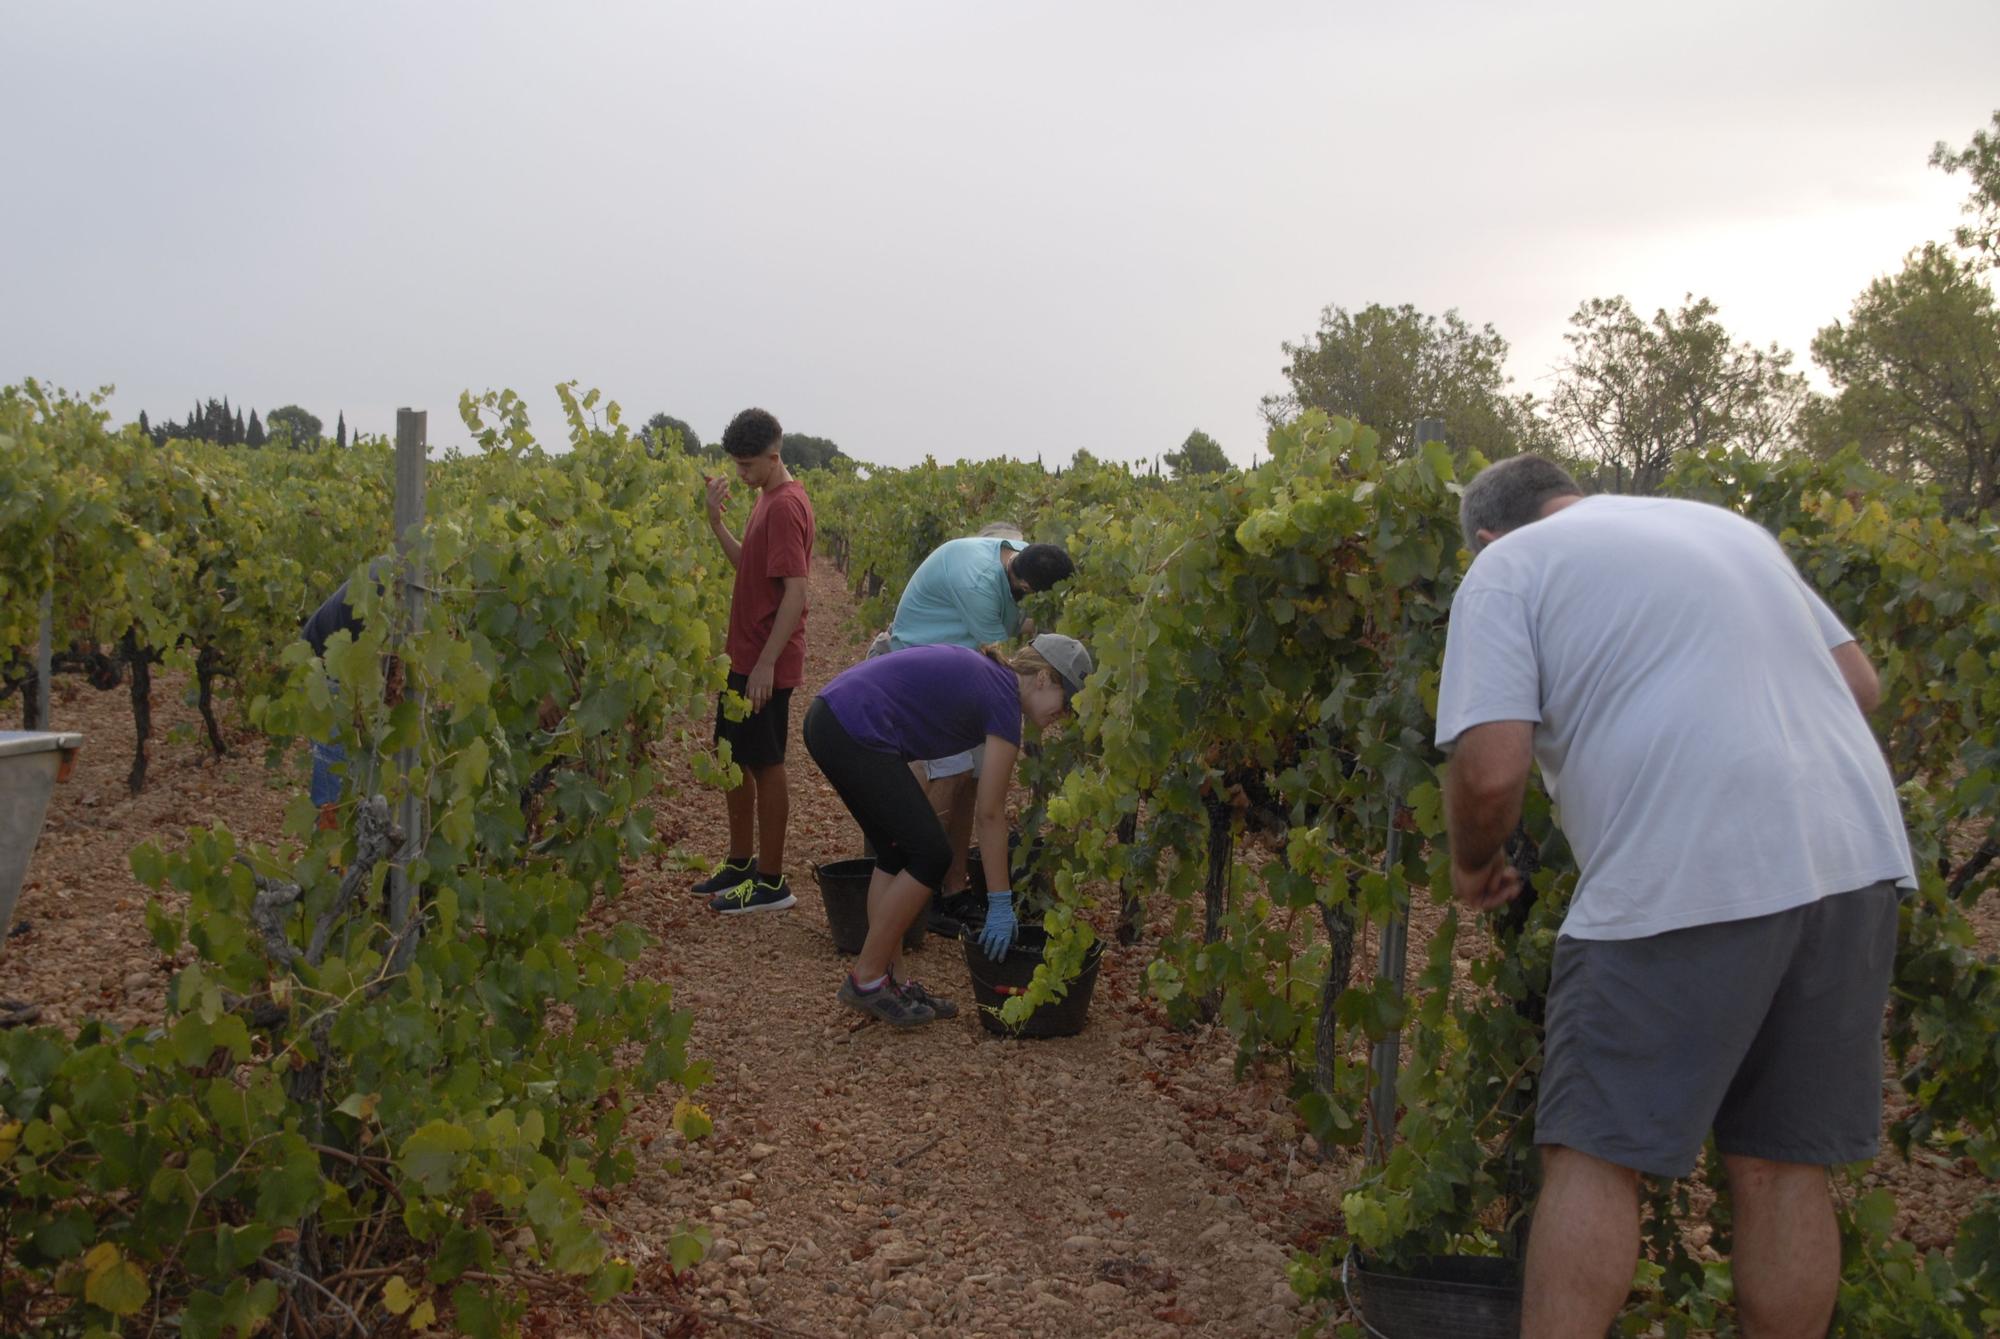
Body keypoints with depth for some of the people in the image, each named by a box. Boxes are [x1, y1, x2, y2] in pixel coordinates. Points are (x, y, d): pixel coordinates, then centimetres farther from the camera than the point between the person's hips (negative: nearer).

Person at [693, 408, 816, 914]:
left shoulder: (785, 506, -18)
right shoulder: (767, 499, 12)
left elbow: (796, 592, -22)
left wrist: (766, 663, -24)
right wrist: (716, 520, 4)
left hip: (767, 665, -10)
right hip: (745, 657, 10)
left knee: (766, 765, -1)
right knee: (734, 758, 16)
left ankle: (772, 882, 9)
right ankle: (741, 863, 29)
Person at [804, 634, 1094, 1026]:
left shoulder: (983, 671, 21)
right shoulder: (1004, 699, -3)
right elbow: (990, 813, -2)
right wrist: (1000, 905, 4)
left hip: (827, 718, 9)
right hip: (855, 733, -9)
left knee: (899, 850, 16)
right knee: (929, 854, 0)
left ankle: (888, 978, 19)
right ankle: (866, 979, 7)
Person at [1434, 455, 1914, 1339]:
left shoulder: (1506, 568, 4)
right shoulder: (1726, 526, 25)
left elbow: (1491, 771, -7)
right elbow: (1860, 683, 23)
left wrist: (1472, 864, 11)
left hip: (1686, 880, -7)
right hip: (1858, 857, 7)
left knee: (1596, 1157, 3)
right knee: (1781, 1165, 13)